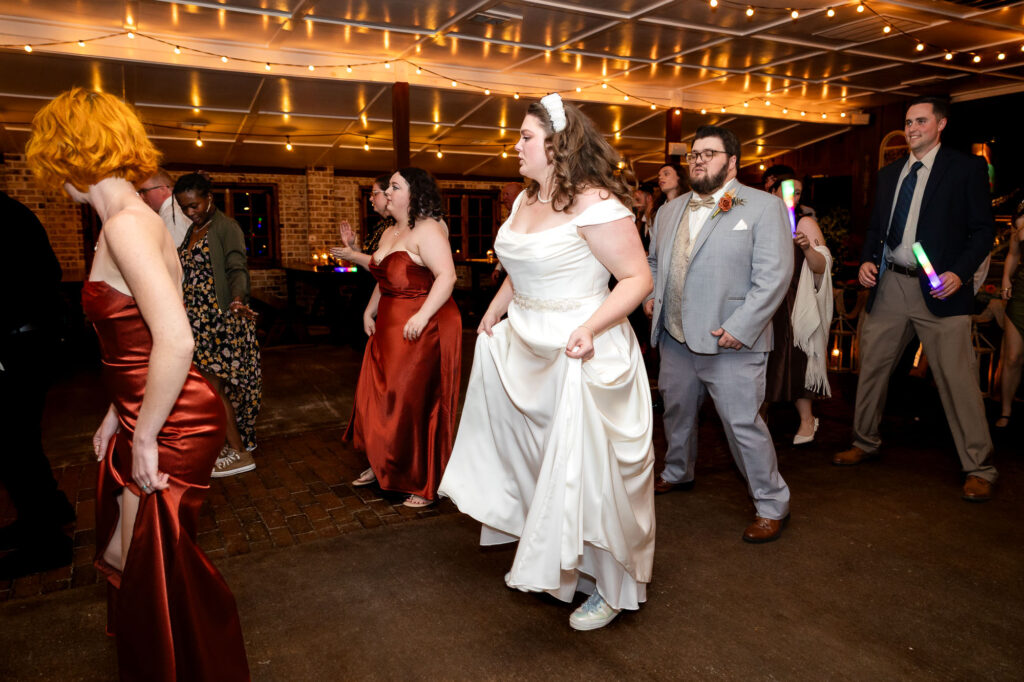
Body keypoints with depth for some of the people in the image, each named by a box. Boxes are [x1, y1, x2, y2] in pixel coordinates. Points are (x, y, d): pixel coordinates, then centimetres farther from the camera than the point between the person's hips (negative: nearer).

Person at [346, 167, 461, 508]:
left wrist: (422, 316, -31)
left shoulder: (427, 230, -13)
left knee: (417, 402, -3)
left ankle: (427, 486, 10)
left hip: (423, 331, -9)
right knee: (380, 397, 14)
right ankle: (382, 465, 33)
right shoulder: (389, 234, 17)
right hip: (389, 328, 9)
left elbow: (447, 276, -24)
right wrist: (369, 311, 15)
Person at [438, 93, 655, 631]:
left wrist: (590, 328, -30)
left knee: (585, 470, 2)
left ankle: (609, 586, 25)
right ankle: (542, 557, 41)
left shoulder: (595, 204, -17)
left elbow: (638, 277, -19)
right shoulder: (525, 200, 11)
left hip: (579, 354, -9)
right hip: (524, 346, 9)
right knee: (529, 455, 18)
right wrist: (494, 311, 10)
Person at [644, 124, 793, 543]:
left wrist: (740, 327, -18)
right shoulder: (670, 211, 14)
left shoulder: (763, 207, -5)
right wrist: (651, 295, 5)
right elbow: (653, 261, 25)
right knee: (676, 412, 20)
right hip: (675, 338, 6)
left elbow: (774, 275, -12)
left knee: (743, 424, -3)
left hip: (730, 342, -6)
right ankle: (678, 473, 44)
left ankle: (772, 504, 15)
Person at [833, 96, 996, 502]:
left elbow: (982, 230, -3)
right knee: (871, 367, 11)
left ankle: (978, 469, 9)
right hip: (889, 286, 5)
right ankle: (866, 443, 29)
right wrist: (867, 261, 0)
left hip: (938, 288, -5)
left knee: (957, 378, -3)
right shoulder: (888, 174, 16)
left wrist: (959, 273, -17)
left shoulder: (966, 168, 1)